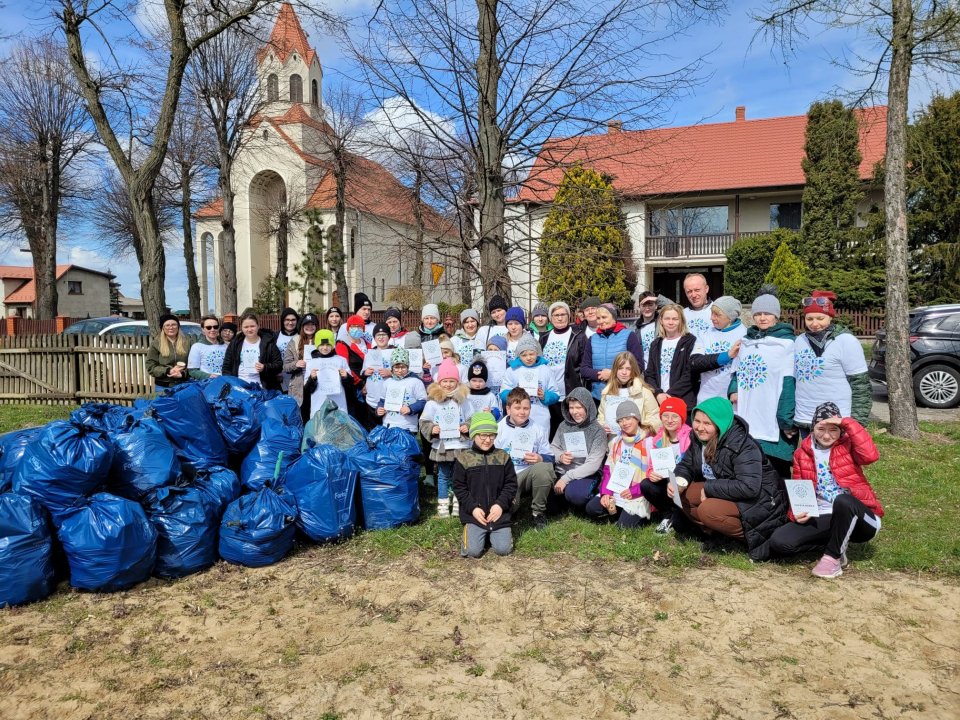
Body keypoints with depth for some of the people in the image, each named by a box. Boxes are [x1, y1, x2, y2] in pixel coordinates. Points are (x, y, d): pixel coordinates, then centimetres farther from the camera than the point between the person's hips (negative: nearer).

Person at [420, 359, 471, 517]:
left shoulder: (462, 400, 3)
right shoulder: (432, 402, -4)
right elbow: (424, 422, -1)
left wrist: (467, 427, -8)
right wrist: (431, 429, -19)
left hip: (460, 446, 2)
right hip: (441, 447, -2)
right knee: (443, 476, 10)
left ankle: (458, 505, 24)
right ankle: (442, 506, 19)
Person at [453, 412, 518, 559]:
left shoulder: (503, 457, 2)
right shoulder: (463, 459, -4)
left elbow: (511, 484, 3)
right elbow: (459, 488, -2)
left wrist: (500, 504, -11)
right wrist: (472, 508, -12)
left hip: (499, 513, 2)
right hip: (474, 514, -1)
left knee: (503, 549, -9)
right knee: (473, 551, -14)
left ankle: (492, 533, 23)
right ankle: (471, 531, 19)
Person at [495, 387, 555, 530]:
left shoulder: (536, 430, 6)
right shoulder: (499, 429, 4)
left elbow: (549, 458, 7)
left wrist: (540, 459, -17)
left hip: (529, 474, 2)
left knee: (544, 466, -34)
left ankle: (539, 512, -10)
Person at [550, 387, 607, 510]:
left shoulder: (597, 431, -7)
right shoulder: (564, 425, 6)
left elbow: (593, 464, -14)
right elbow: (553, 448, 15)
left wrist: (566, 478, -19)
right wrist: (560, 456, -10)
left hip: (586, 475, -4)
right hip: (561, 472, 4)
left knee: (574, 494, -36)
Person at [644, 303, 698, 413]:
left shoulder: (690, 341, 2)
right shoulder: (656, 344, 16)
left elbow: (690, 374, -7)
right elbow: (649, 374, 12)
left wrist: (670, 394, -12)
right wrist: (658, 393, -6)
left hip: (683, 400, -4)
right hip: (658, 400, 4)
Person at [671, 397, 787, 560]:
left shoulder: (742, 445, -25)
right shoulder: (699, 438, -3)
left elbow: (748, 487, -34)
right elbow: (686, 465, 8)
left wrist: (709, 488, -26)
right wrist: (678, 481, -15)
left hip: (759, 500, -8)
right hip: (726, 494, 8)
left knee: (707, 510, -30)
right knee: (683, 495, -7)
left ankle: (753, 537, -10)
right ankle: (716, 533, -2)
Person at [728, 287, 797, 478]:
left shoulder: (786, 342, -4)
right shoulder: (746, 341, 15)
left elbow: (789, 383, -10)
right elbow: (736, 372, 22)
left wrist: (786, 421, -15)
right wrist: (733, 390, 1)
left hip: (773, 423, -6)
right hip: (746, 421, 6)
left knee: (777, 474, 0)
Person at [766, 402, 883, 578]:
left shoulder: (848, 445, 0)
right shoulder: (802, 453, 8)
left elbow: (870, 455, -24)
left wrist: (847, 423, -18)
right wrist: (797, 513, -9)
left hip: (858, 520, -3)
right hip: (821, 518, 3)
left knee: (843, 500, -40)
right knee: (779, 542, -18)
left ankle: (833, 556, -18)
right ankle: (837, 545, 1)